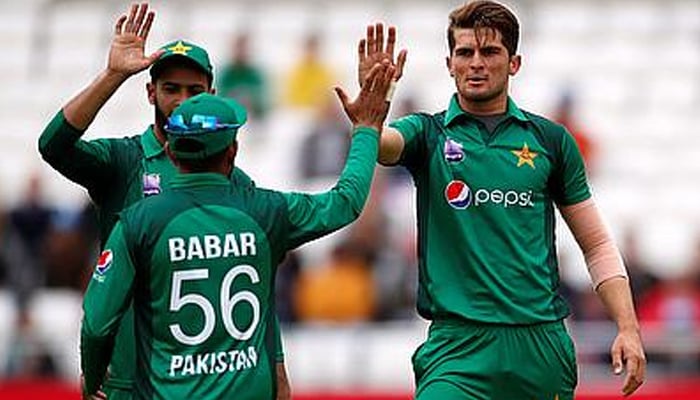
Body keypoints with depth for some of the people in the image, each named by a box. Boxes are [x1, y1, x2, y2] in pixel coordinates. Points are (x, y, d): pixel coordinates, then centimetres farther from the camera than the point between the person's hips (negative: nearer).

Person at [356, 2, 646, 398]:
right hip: (458, 343, -2)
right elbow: (378, 142, -18)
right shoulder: (430, 134, 6)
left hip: (542, 341, 2)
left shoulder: (551, 139, 10)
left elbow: (597, 244, 13)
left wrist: (629, 329, 2)